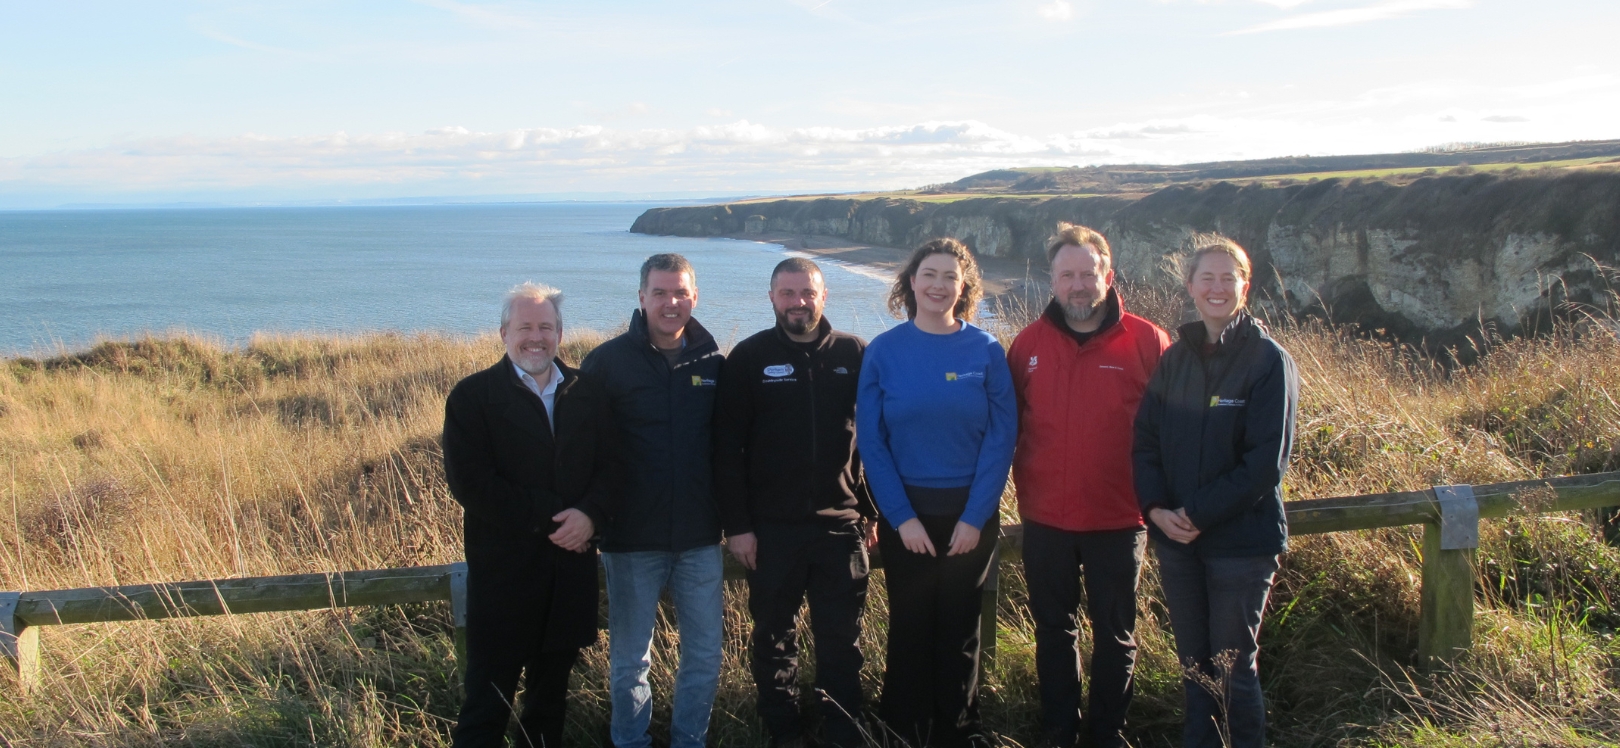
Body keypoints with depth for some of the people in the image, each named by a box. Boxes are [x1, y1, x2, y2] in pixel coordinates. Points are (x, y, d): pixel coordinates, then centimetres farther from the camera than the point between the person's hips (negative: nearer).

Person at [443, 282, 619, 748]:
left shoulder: (587, 393, 8)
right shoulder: (472, 396, -4)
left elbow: (609, 465, 4)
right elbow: (470, 482, -13)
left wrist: (590, 514, -17)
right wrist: (549, 517, -15)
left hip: (571, 565, 4)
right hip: (503, 566, -4)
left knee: (551, 691, 16)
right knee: (489, 696, 1)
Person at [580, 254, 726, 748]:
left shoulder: (713, 362, 3)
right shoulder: (608, 362, -5)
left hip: (699, 539, 2)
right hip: (632, 540, -2)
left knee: (705, 656, 10)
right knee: (630, 660, 9)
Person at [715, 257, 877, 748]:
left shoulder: (855, 355, 3)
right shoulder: (749, 358, -1)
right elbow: (728, 448, -3)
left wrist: (874, 511, 2)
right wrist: (737, 524, -8)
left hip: (841, 524, 1)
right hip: (771, 526, 0)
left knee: (841, 641, 8)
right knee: (774, 638, 11)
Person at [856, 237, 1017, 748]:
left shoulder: (986, 351, -3)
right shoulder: (884, 351, -3)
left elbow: (1001, 438, -6)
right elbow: (871, 441, -4)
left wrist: (974, 518, -12)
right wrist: (901, 517, -11)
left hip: (970, 515, 0)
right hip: (905, 513, 0)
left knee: (960, 630, 10)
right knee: (909, 628, 9)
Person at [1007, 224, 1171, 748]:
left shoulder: (1146, 341, -7)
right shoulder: (1029, 343, 1)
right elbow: (1009, 425, 7)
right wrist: (1026, 488, 2)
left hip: (1118, 521, -2)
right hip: (1045, 519, 2)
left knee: (1115, 635, 12)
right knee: (1053, 630, 15)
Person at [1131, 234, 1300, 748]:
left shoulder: (1268, 360, -9)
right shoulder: (1175, 358, 7)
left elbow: (1266, 460, -14)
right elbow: (1145, 439, 5)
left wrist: (1199, 514, -16)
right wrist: (1157, 508, -11)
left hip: (1241, 541, -4)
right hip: (1175, 537, 5)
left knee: (1233, 667, 5)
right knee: (1193, 663, 15)